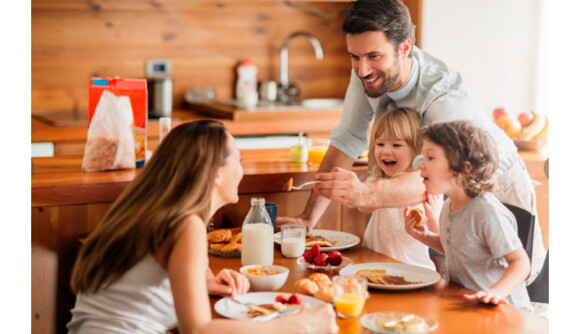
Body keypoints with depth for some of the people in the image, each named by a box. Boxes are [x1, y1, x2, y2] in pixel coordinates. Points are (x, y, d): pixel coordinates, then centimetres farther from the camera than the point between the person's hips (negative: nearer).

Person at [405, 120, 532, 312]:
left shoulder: (487, 211, -19)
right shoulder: (449, 207, 7)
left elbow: (520, 262, -20)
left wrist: (496, 291, -36)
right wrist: (425, 236, 11)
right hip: (462, 303, 8)